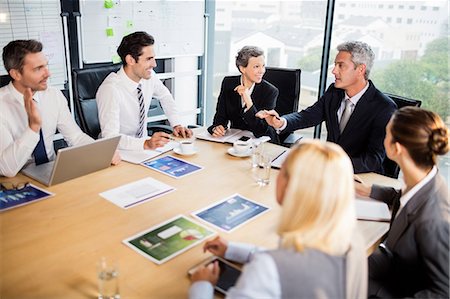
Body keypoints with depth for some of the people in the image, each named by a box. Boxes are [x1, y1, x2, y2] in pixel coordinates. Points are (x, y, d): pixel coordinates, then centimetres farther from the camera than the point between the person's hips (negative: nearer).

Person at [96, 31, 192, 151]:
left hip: (143, 141, 5)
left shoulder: (149, 76, -6)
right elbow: (111, 137, -31)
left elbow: (165, 96, 15)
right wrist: (146, 144, -44)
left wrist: (176, 124, 1)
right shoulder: (110, 89, -25)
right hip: (120, 150, -5)